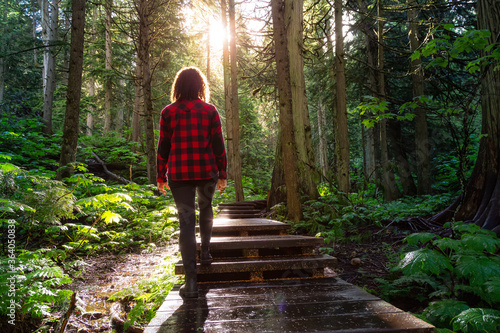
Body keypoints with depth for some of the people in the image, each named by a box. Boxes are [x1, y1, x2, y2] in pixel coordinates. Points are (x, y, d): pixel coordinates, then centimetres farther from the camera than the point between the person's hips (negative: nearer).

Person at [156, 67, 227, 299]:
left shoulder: (169, 112, 3)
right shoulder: (210, 110, 1)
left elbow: (163, 147, 3)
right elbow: (218, 145, 0)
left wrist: (160, 176, 10)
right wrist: (222, 174, 6)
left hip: (178, 174, 0)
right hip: (207, 171, 0)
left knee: (186, 221, 1)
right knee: (205, 208, 28)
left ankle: (191, 281, 0)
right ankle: (205, 251, 34)